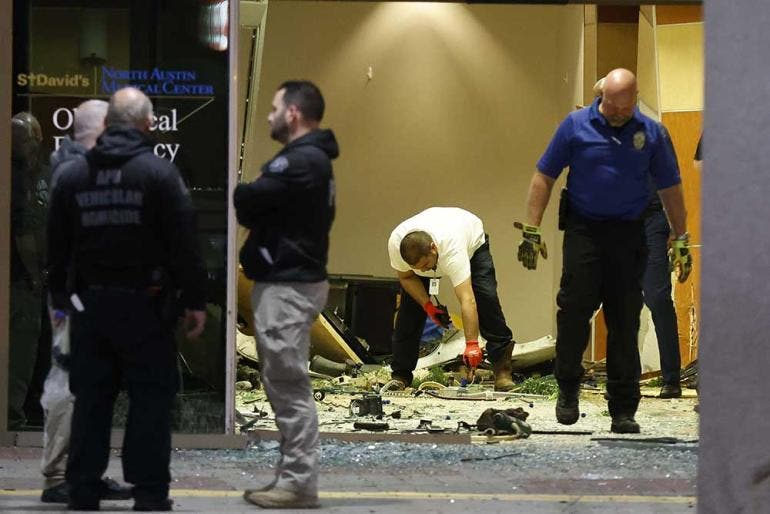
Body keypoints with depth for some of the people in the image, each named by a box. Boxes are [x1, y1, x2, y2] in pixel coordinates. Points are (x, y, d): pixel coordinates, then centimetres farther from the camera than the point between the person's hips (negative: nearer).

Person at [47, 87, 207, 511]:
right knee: (151, 397, 0)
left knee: (91, 397, 9)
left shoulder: (71, 175, 6)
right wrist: (194, 300, -5)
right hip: (143, 303, -4)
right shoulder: (159, 173, -8)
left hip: (89, 302, 4)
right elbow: (183, 243, -10)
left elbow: (57, 246, 12)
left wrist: (61, 296, 23)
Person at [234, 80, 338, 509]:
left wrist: (242, 196, 3)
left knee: (290, 388, -8)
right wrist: (255, 208, -4)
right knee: (287, 387, 13)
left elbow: (246, 202, -18)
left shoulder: (301, 162, -17)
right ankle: (293, 478, 17)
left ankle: (300, 484, -6)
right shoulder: (312, 159, 18)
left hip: (287, 286, -11)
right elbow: (265, 207, 15)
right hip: (290, 281, 11)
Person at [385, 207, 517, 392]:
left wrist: (472, 345, -56)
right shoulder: (396, 244, -36)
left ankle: (502, 368, -13)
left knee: (486, 298, -21)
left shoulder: (452, 251, -48)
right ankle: (400, 375, 0)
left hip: (473, 244, -3)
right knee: (410, 305, -9)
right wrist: (427, 305, -25)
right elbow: (406, 276, -14)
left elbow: (467, 300, -52)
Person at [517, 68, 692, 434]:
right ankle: (568, 389, 10)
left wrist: (681, 240, 9)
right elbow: (544, 177, 4)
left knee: (625, 323, 2)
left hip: (628, 235, 1)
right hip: (583, 229, -1)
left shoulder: (651, 133, 4)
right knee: (574, 310, -9)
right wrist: (531, 230, -2)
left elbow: (670, 188, 11)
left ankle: (623, 410, 6)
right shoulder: (576, 126, 0)